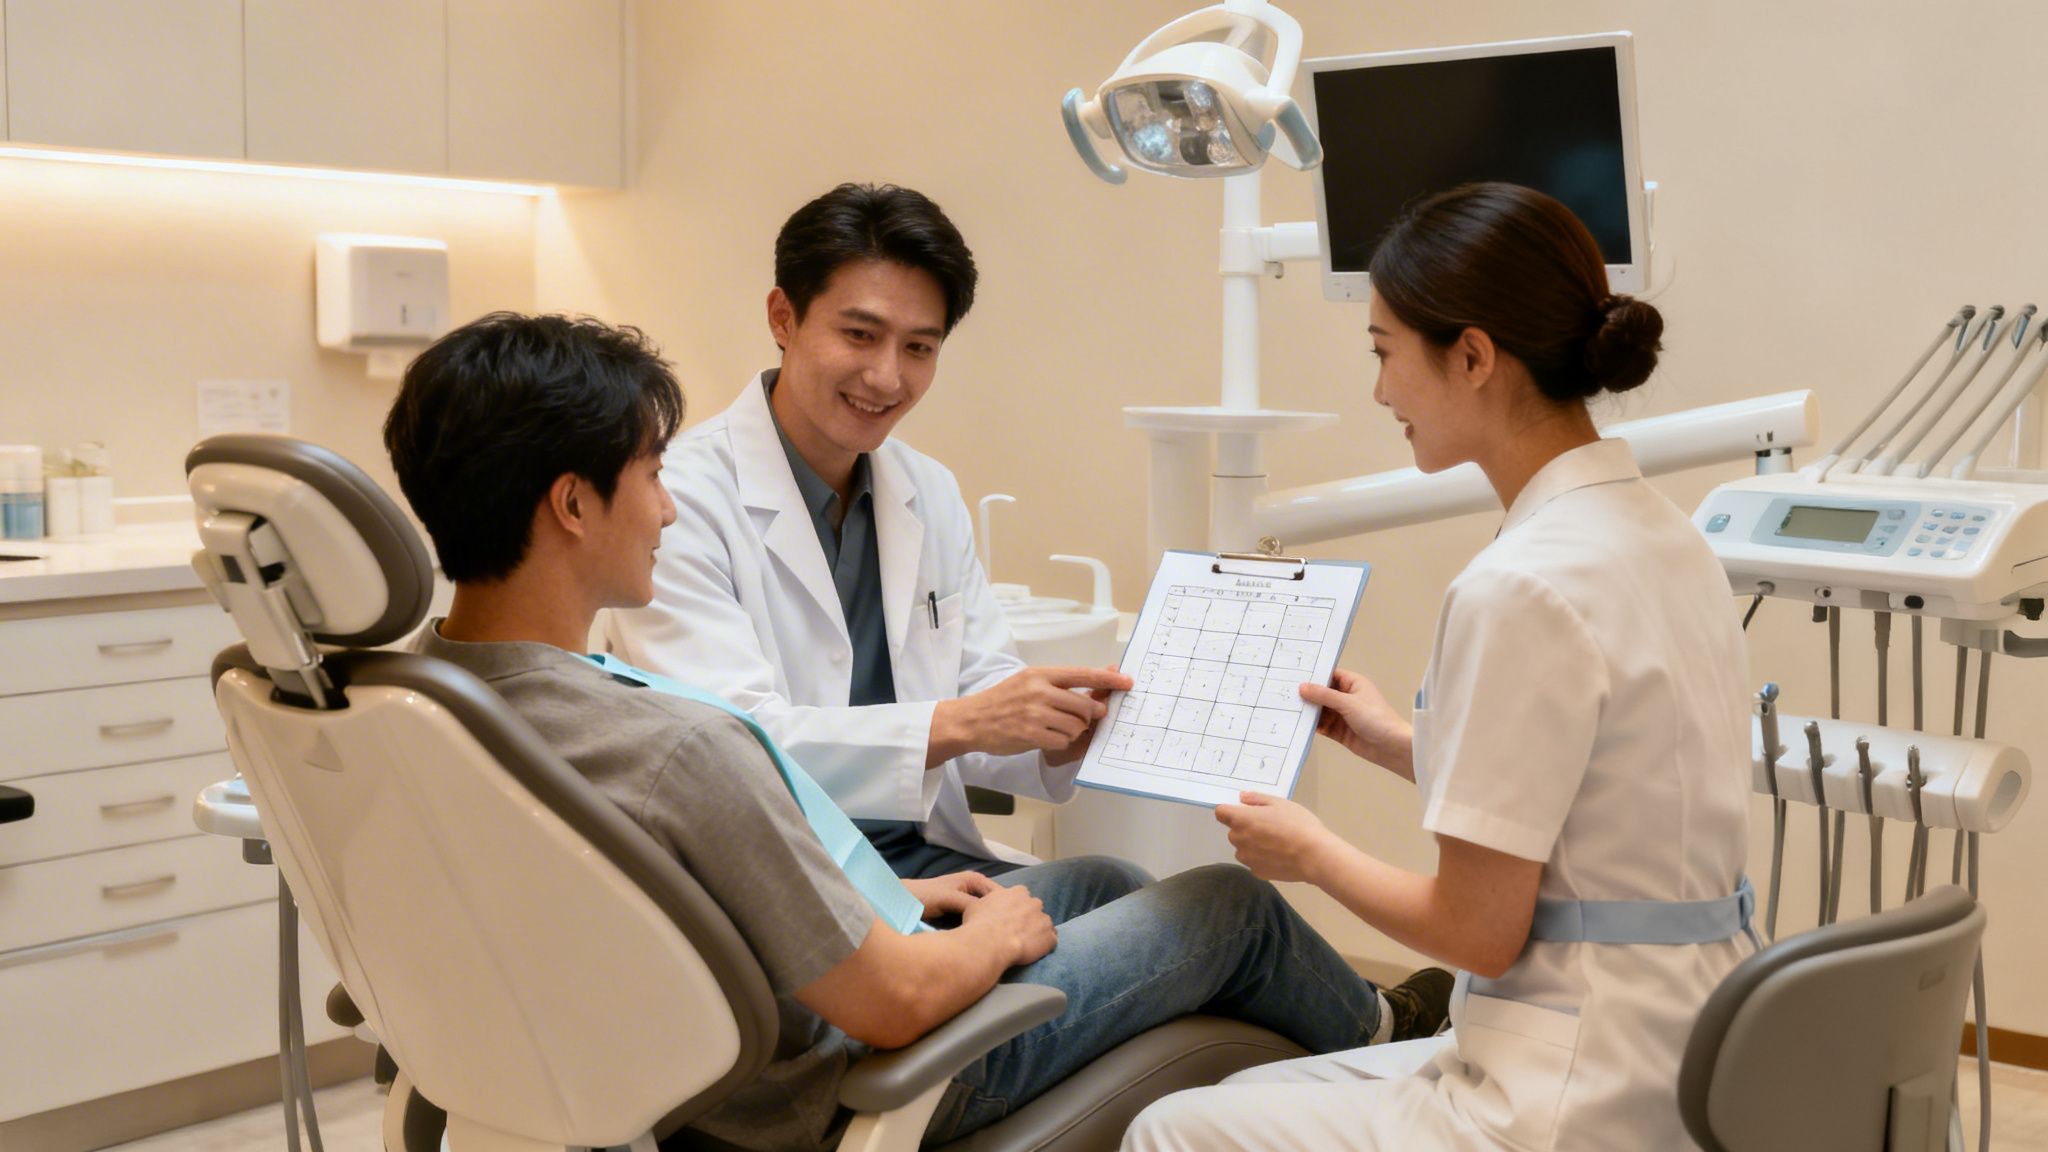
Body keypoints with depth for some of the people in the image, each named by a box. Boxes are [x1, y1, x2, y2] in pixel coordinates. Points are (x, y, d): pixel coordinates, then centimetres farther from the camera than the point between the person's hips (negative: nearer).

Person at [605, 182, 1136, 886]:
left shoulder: (931, 493, 13)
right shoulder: (683, 499, -11)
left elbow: (980, 697, 10)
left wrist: (1054, 738, -13)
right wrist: (956, 724, -29)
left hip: (925, 859, 7)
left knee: (1115, 885, -23)